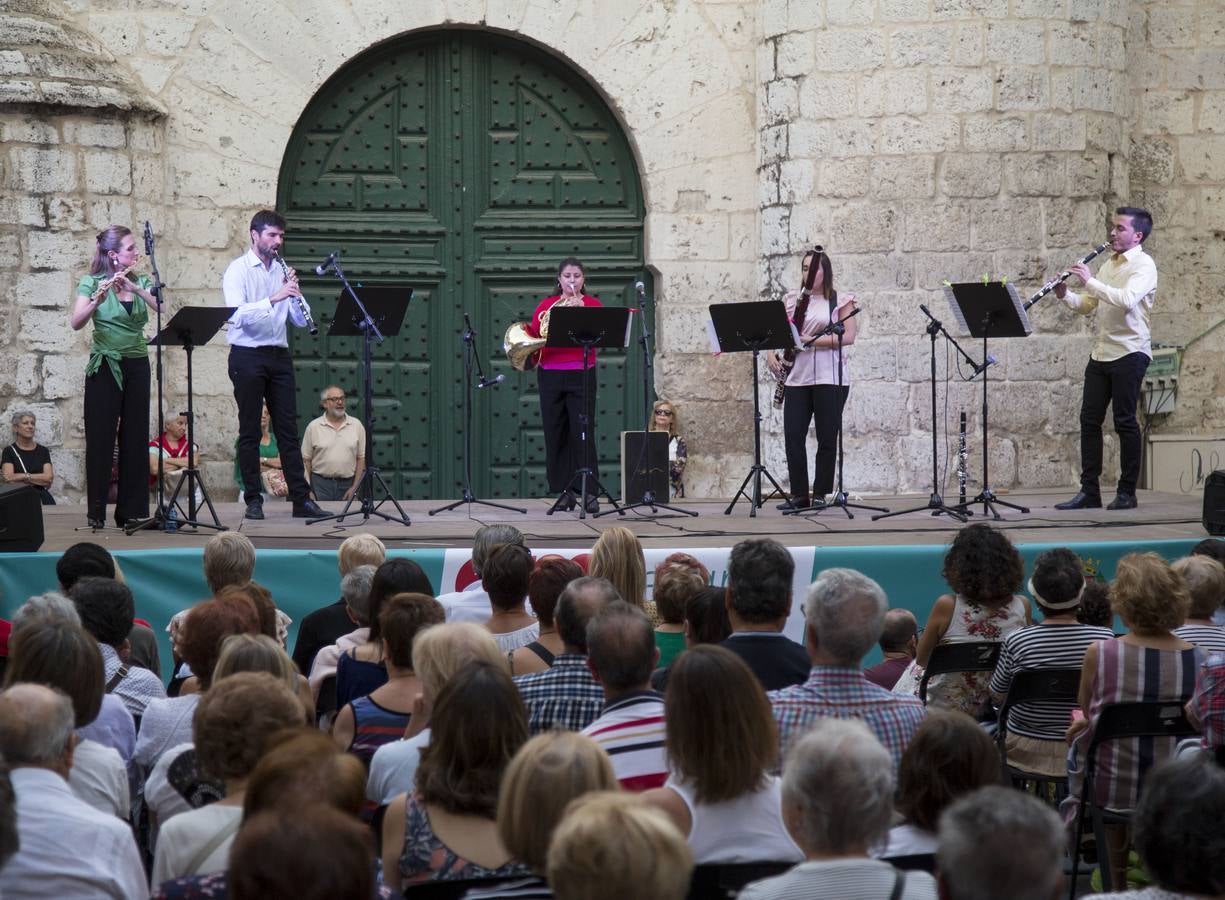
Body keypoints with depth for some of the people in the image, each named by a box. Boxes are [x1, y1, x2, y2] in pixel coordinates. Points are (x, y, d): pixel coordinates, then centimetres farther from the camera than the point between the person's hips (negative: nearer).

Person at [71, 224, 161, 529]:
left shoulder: (141, 282, 8)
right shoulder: (92, 282, -3)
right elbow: (76, 323, -16)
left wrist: (137, 289, -21)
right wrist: (97, 300, -33)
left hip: (137, 366, 4)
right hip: (105, 366, -4)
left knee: (135, 438, 4)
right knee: (100, 438, -4)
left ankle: (132, 510, 9)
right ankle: (96, 512, -1)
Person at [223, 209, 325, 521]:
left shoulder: (282, 271, 12)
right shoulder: (238, 270, -4)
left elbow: (299, 320, 10)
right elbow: (239, 314, -19)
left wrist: (295, 293, -8)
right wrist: (274, 298, -28)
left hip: (278, 355, 5)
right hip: (247, 356, -5)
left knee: (288, 429, 4)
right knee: (250, 431, 0)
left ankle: (301, 499, 4)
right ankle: (254, 500, 5)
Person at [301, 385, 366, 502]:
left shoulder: (356, 425, 6)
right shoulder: (313, 426, 3)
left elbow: (361, 458, 6)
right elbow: (306, 460, 4)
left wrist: (355, 487, -1)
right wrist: (308, 491, -2)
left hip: (347, 484, 1)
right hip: (321, 484, -1)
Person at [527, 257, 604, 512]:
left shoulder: (593, 304, 5)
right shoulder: (546, 304, 11)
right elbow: (533, 333, 8)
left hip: (580, 376, -3)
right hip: (550, 376, 3)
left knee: (583, 433, -8)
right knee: (555, 434, 2)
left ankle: (590, 493, -7)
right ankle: (564, 492, 8)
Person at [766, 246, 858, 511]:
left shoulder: (841, 301, 2)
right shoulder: (792, 300, 14)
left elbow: (848, 337, -8)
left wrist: (812, 340, -16)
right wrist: (771, 352, -5)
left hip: (829, 378, -3)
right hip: (797, 377, 4)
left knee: (827, 438, -1)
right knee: (793, 436, -3)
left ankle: (821, 494, 7)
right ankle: (799, 495, 4)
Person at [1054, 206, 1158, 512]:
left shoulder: (1144, 265, -8)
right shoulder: (1108, 265, 17)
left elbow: (1126, 300, -25)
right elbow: (1086, 306, 18)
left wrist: (1090, 281, -21)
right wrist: (1065, 295, -1)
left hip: (1130, 352, -8)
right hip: (1102, 353, 8)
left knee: (1125, 421, -3)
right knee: (1089, 420, 3)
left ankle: (1127, 493, 4)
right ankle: (1089, 492, 6)